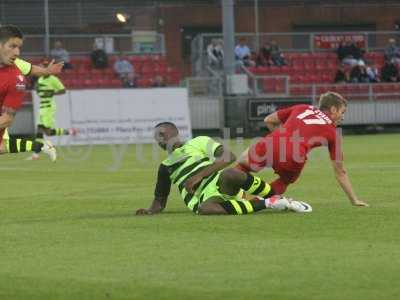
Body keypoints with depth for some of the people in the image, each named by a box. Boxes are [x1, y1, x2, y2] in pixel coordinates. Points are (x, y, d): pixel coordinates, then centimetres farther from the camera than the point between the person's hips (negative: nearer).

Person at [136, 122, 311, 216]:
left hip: (219, 184, -2)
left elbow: (228, 157, 1)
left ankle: (275, 197, -19)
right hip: (202, 200, 2)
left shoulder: (198, 143, 17)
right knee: (204, 210, -40)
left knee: (231, 175, -41)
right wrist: (150, 211, 9)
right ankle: (266, 204, -27)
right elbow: (159, 202, 33)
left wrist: (199, 175, -7)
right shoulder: (165, 167, 30)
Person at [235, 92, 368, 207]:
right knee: (285, 180, 33)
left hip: (269, 146, 1)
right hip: (293, 159, -1)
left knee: (245, 157, 31)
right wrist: (354, 200, 32)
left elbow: (268, 120, 30)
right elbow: (340, 172, 25)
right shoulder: (333, 133, 21)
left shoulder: (302, 108, 27)